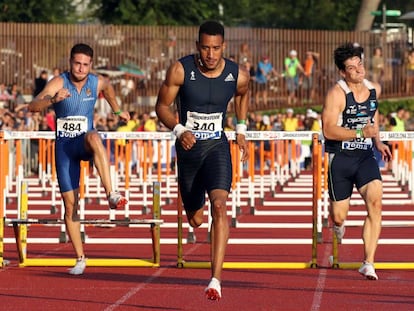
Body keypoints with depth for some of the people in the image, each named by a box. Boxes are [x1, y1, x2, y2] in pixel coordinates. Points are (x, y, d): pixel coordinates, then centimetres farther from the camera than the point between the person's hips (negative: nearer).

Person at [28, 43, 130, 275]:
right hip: (64, 145, 0)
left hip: (85, 143, 0)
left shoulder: (97, 82, -4)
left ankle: (111, 194, -44)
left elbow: (108, 88, 23)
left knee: (94, 137, -39)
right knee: (70, 202, -2)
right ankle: (80, 258, 10)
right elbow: (33, 107, -27)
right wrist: (52, 99, -45)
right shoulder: (59, 83, -13)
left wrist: (118, 110, 30)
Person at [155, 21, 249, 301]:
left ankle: (216, 279, -28)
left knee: (219, 205, -24)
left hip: (217, 147, -1)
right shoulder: (181, 70, -14)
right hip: (188, 148, 1)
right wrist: (179, 130, -20)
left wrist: (241, 129, 12)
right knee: (195, 220, 11)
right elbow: (162, 105, -4)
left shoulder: (238, 75, -8)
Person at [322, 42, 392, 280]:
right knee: (339, 216, 3)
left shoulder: (374, 90, 5)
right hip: (340, 158, -3)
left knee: (375, 203, -20)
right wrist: (361, 132, -26)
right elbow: (328, 130, -20)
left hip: (365, 156, 3)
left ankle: (368, 263, -16)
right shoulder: (337, 93, -13)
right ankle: (338, 224, 46)